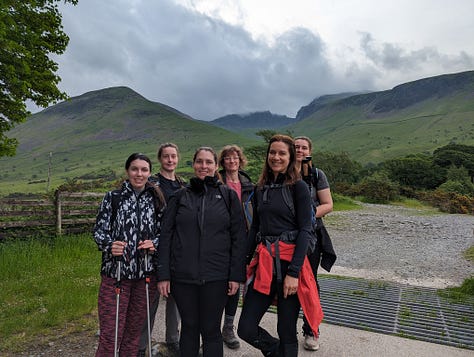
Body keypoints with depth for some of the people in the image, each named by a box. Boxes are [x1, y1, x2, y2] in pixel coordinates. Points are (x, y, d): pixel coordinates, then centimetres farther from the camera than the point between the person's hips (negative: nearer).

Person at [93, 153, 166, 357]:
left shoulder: (156, 200, 5)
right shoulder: (113, 197, -1)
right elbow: (99, 230, -1)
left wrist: (154, 244, -11)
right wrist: (110, 245, -20)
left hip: (146, 273, 2)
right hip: (115, 272, -2)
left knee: (134, 330, 15)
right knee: (110, 334, 0)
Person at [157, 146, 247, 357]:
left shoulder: (228, 195, 2)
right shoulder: (180, 196, 5)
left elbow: (238, 237, 0)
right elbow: (166, 236, 4)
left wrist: (236, 275, -5)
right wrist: (163, 275, -1)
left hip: (216, 276, -1)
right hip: (182, 276, 2)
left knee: (211, 331, 9)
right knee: (189, 328, 14)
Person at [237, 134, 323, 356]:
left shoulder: (298, 187, -5)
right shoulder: (261, 188, 11)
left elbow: (305, 230, -10)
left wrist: (293, 272, -16)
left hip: (289, 261, -5)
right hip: (263, 263, 5)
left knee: (286, 332, 6)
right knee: (246, 329, 5)